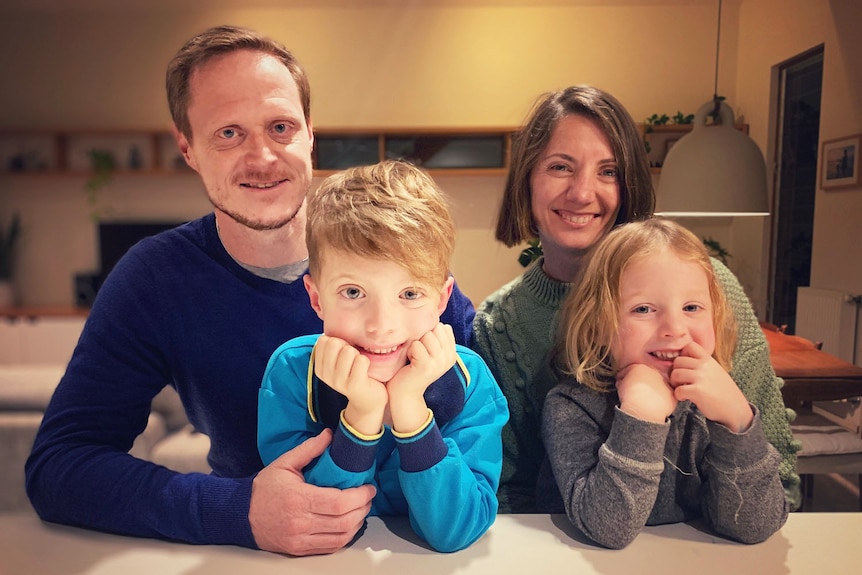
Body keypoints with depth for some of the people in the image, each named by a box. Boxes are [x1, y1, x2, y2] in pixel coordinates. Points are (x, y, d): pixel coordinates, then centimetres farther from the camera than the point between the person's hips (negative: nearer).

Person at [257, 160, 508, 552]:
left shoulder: (469, 380, -18)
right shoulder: (290, 372, -18)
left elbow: (456, 533, -20)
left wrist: (409, 406, -31)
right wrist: (362, 416, -32)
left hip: (427, 560, 0)